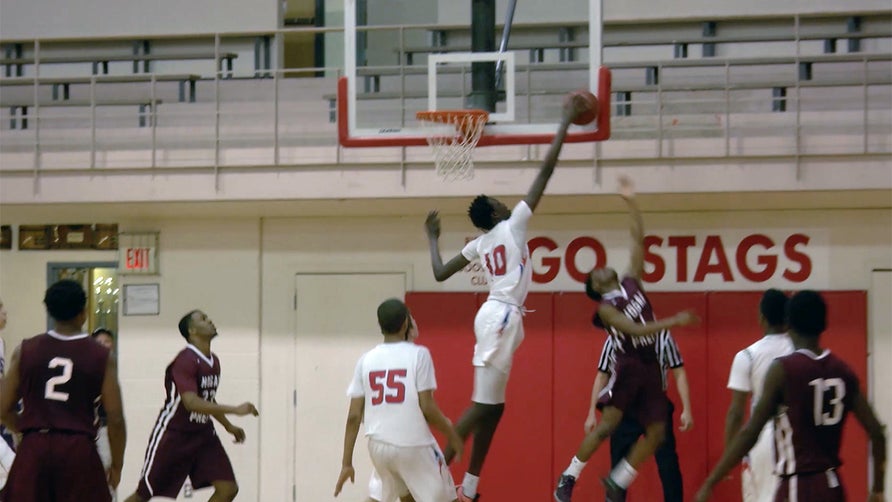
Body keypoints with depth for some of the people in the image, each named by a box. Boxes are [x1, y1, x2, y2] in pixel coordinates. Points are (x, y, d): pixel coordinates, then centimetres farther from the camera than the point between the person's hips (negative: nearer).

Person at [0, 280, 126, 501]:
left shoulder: (25, 350, 4)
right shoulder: (101, 357, 0)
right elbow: (115, 419, -2)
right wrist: (116, 465, 11)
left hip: (33, 449, 1)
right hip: (79, 450, -1)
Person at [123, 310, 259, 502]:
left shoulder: (213, 361, 7)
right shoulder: (186, 360, -20)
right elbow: (191, 403, -33)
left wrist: (228, 426, 17)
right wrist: (235, 410, -34)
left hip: (202, 434, 7)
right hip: (173, 434, -7)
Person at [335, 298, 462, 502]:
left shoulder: (366, 360, 5)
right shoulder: (418, 354, -6)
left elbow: (354, 416, 3)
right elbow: (427, 407, -10)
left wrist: (347, 463, 7)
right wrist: (450, 432, 8)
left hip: (378, 445, 4)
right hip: (414, 445, -4)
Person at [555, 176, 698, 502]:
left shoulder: (631, 282, 14)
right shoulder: (606, 308, -5)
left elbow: (639, 240, 12)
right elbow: (634, 329, -20)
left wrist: (630, 203, 8)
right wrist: (674, 321, -23)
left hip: (650, 367, 7)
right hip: (628, 365, -7)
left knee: (656, 431, 2)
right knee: (608, 424, -13)